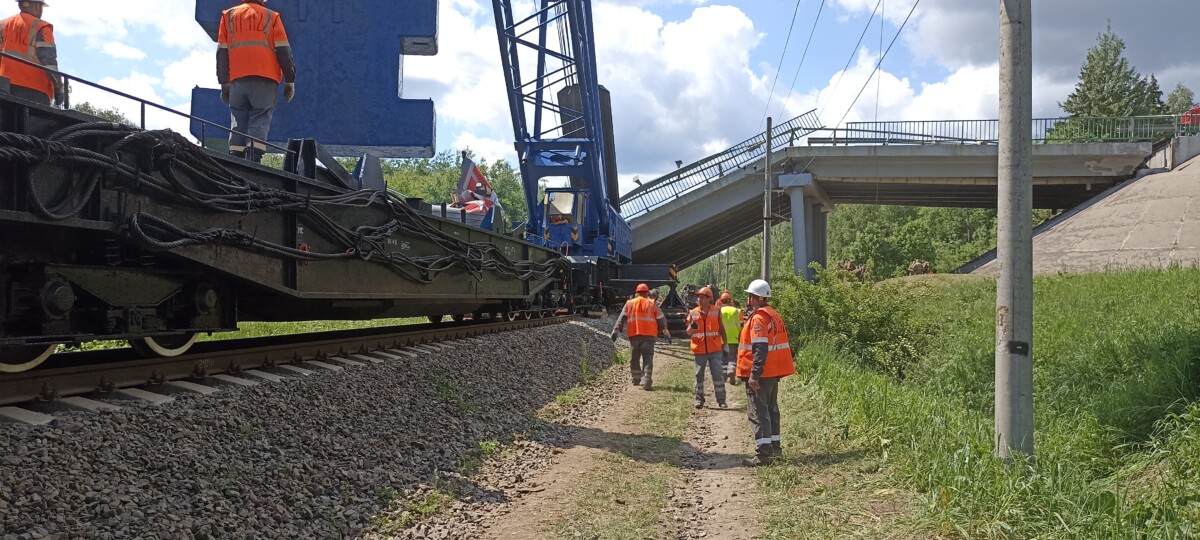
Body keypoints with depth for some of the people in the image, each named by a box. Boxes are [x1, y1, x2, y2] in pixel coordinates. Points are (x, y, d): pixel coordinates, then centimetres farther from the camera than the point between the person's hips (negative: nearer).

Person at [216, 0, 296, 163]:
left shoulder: (228, 15, 17)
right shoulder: (271, 16, 11)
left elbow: (222, 51, 12)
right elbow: (283, 50, 3)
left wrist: (224, 83, 12)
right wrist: (290, 80, 5)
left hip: (237, 80, 2)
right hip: (265, 80, -2)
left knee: (238, 123, 8)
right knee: (260, 122, -5)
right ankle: (253, 161, -20)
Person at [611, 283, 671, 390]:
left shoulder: (629, 303, 9)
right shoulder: (652, 304, 7)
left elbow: (622, 318, 2)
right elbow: (661, 319, 8)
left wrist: (616, 330, -2)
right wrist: (665, 332, 15)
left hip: (634, 335, 1)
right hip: (648, 335, -1)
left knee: (634, 358, 15)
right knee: (647, 358, -2)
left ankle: (636, 379, 24)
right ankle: (647, 382, -14)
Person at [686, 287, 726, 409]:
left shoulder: (716, 311, 0)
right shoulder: (693, 313, 1)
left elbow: (721, 329, 8)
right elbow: (688, 333, 1)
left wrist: (725, 345, 8)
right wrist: (691, 327, -22)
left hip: (715, 349, -1)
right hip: (699, 350, 1)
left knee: (718, 375, -2)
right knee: (699, 375, 8)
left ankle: (721, 400, 6)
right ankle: (699, 399, 18)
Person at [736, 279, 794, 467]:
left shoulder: (758, 318, -16)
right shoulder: (773, 315, 13)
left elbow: (760, 349, -24)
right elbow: (781, 344, 18)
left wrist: (754, 375, -26)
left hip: (760, 374, -10)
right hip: (773, 373, 10)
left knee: (758, 412, -7)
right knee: (771, 409, 18)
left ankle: (763, 453, -10)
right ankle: (774, 447, 26)